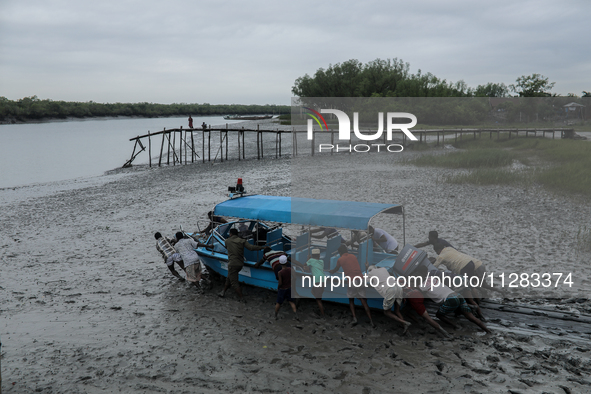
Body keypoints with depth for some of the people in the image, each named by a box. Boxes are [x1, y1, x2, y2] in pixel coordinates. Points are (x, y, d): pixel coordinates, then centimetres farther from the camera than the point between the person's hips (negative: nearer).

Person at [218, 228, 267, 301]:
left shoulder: (227, 241, 1)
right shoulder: (242, 241, 2)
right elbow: (251, 247, -11)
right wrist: (262, 247, -5)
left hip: (232, 264, -5)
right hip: (240, 264, 5)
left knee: (234, 283, -1)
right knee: (229, 278, 24)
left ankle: (242, 299, -5)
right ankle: (223, 292, 34)